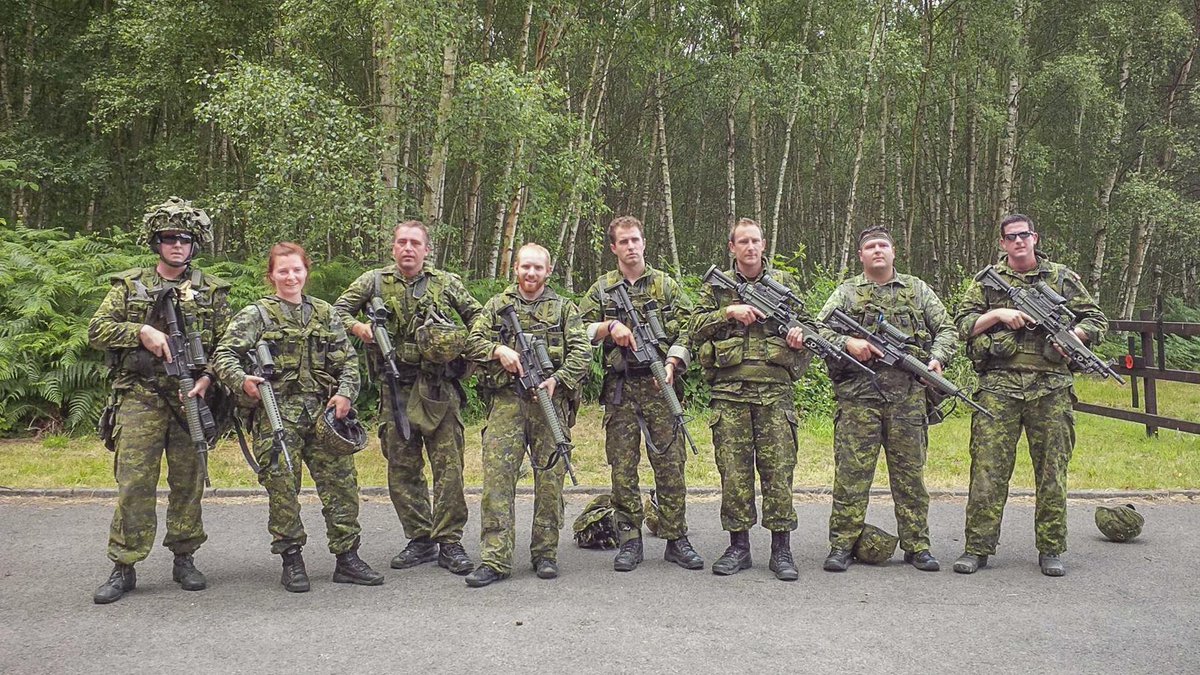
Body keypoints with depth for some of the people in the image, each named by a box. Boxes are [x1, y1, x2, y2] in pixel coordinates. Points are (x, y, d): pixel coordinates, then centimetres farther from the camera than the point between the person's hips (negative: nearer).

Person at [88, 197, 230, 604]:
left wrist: (207, 378, -10)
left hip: (191, 398, 1)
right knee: (133, 482, -3)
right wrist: (141, 331, -11)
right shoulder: (129, 285, 9)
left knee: (188, 482, 6)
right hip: (139, 398, 0)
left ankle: (184, 559, 19)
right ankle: (123, 568, 6)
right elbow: (97, 329, 5)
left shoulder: (211, 290, 9)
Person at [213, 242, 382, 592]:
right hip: (276, 413, -3)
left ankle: (347, 557, 11)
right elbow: (224, 355, -4)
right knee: (282, 487, -1)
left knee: (342, 482, 2)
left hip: (323, 411, 3)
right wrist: (242, 380, -23)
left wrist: (345, 392, -3)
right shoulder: (256, 315, 3)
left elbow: (348, 359, 14)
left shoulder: (324, 313, 14)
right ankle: (292, 560, 13)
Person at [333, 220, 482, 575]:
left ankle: (449, 542, 6)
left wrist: (465, 346, -2)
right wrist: (357, 327, -9)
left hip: (439, 389, -1)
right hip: (396, 389, 2)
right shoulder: (375, 281, 7)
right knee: (402, 468, 6)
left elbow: (478, 317, 14)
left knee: (449, 466, -2)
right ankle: (419, 539, 18)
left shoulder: (447, 283, 6)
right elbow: (338, 309, 11)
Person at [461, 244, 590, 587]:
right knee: (497, 475, -7)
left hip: (550, 400, 0)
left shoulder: (564, 308, 12)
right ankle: (495, 560, -5)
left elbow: (581, 351, 2)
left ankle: (546, 554, 15)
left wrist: (557, 379, -13)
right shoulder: (497, 305, 14)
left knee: (550, 477, 2)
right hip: (506, 400, 0)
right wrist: (499, 350, -12)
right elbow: (473, 341, 7)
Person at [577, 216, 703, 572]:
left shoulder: (667, 285, 9)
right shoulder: (601, 289, 11)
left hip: (660, 385, -1)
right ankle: (630, 541, 12)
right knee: (622, 466, 3)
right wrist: (610, 326, -9)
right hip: (620, 387, 1)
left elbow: (687, 332, 3)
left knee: (670, 463, 0)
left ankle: (676, 540, 10)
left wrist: (671, 364, -13)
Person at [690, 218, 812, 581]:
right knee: (733, 471, 2)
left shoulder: (785, 283, 13)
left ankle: (781, 548, 9)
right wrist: (729, 312, -8)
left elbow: (805, 326, 16)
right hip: (729, 391, 0)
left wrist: (800, 337, -7)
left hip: (775, 390, 0)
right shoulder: (717, 286, 12)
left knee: (778, 470, 0)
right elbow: (696, 328, 6)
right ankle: (738, 546, 13)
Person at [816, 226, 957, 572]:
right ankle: (842, 544, 5)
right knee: (851, 471, -2)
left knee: (910, 471, 6)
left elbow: (947, 330, 15)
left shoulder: (917, 290, 15)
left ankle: (917, 546, 15)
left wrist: (937, 358, -4)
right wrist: (847, 342, -16)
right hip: (858, 394, -1)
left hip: (908, 394, 2)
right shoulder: (847, 292, 10)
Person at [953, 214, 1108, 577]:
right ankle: (977, 548, 4)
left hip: (1050, 388, 1)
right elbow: (962, 323, 8)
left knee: (1052, 469, 4)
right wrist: (998, 315, -7)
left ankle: (1050, 550, 15)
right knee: (988, 468, -3)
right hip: (998, 387, -1)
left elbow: (1097, 320, 14)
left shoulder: (1063, 277, 12)